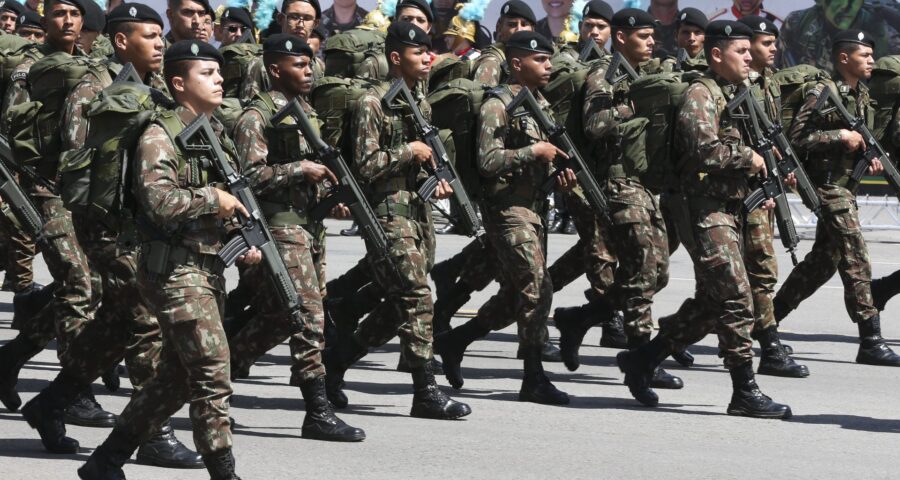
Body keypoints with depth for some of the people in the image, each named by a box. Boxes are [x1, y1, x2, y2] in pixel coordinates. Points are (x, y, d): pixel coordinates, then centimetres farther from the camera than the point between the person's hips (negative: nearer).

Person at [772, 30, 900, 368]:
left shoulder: (862, 95, 13)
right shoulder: (823, 93, -13)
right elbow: (797, 138, -18)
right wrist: (840, 136, -22)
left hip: (847, 185, 10)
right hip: (829, 185, -9)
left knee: (823, 261, 16)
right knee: (857, 262, -12)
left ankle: (770, 318, 28)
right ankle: (870, 343, -12)